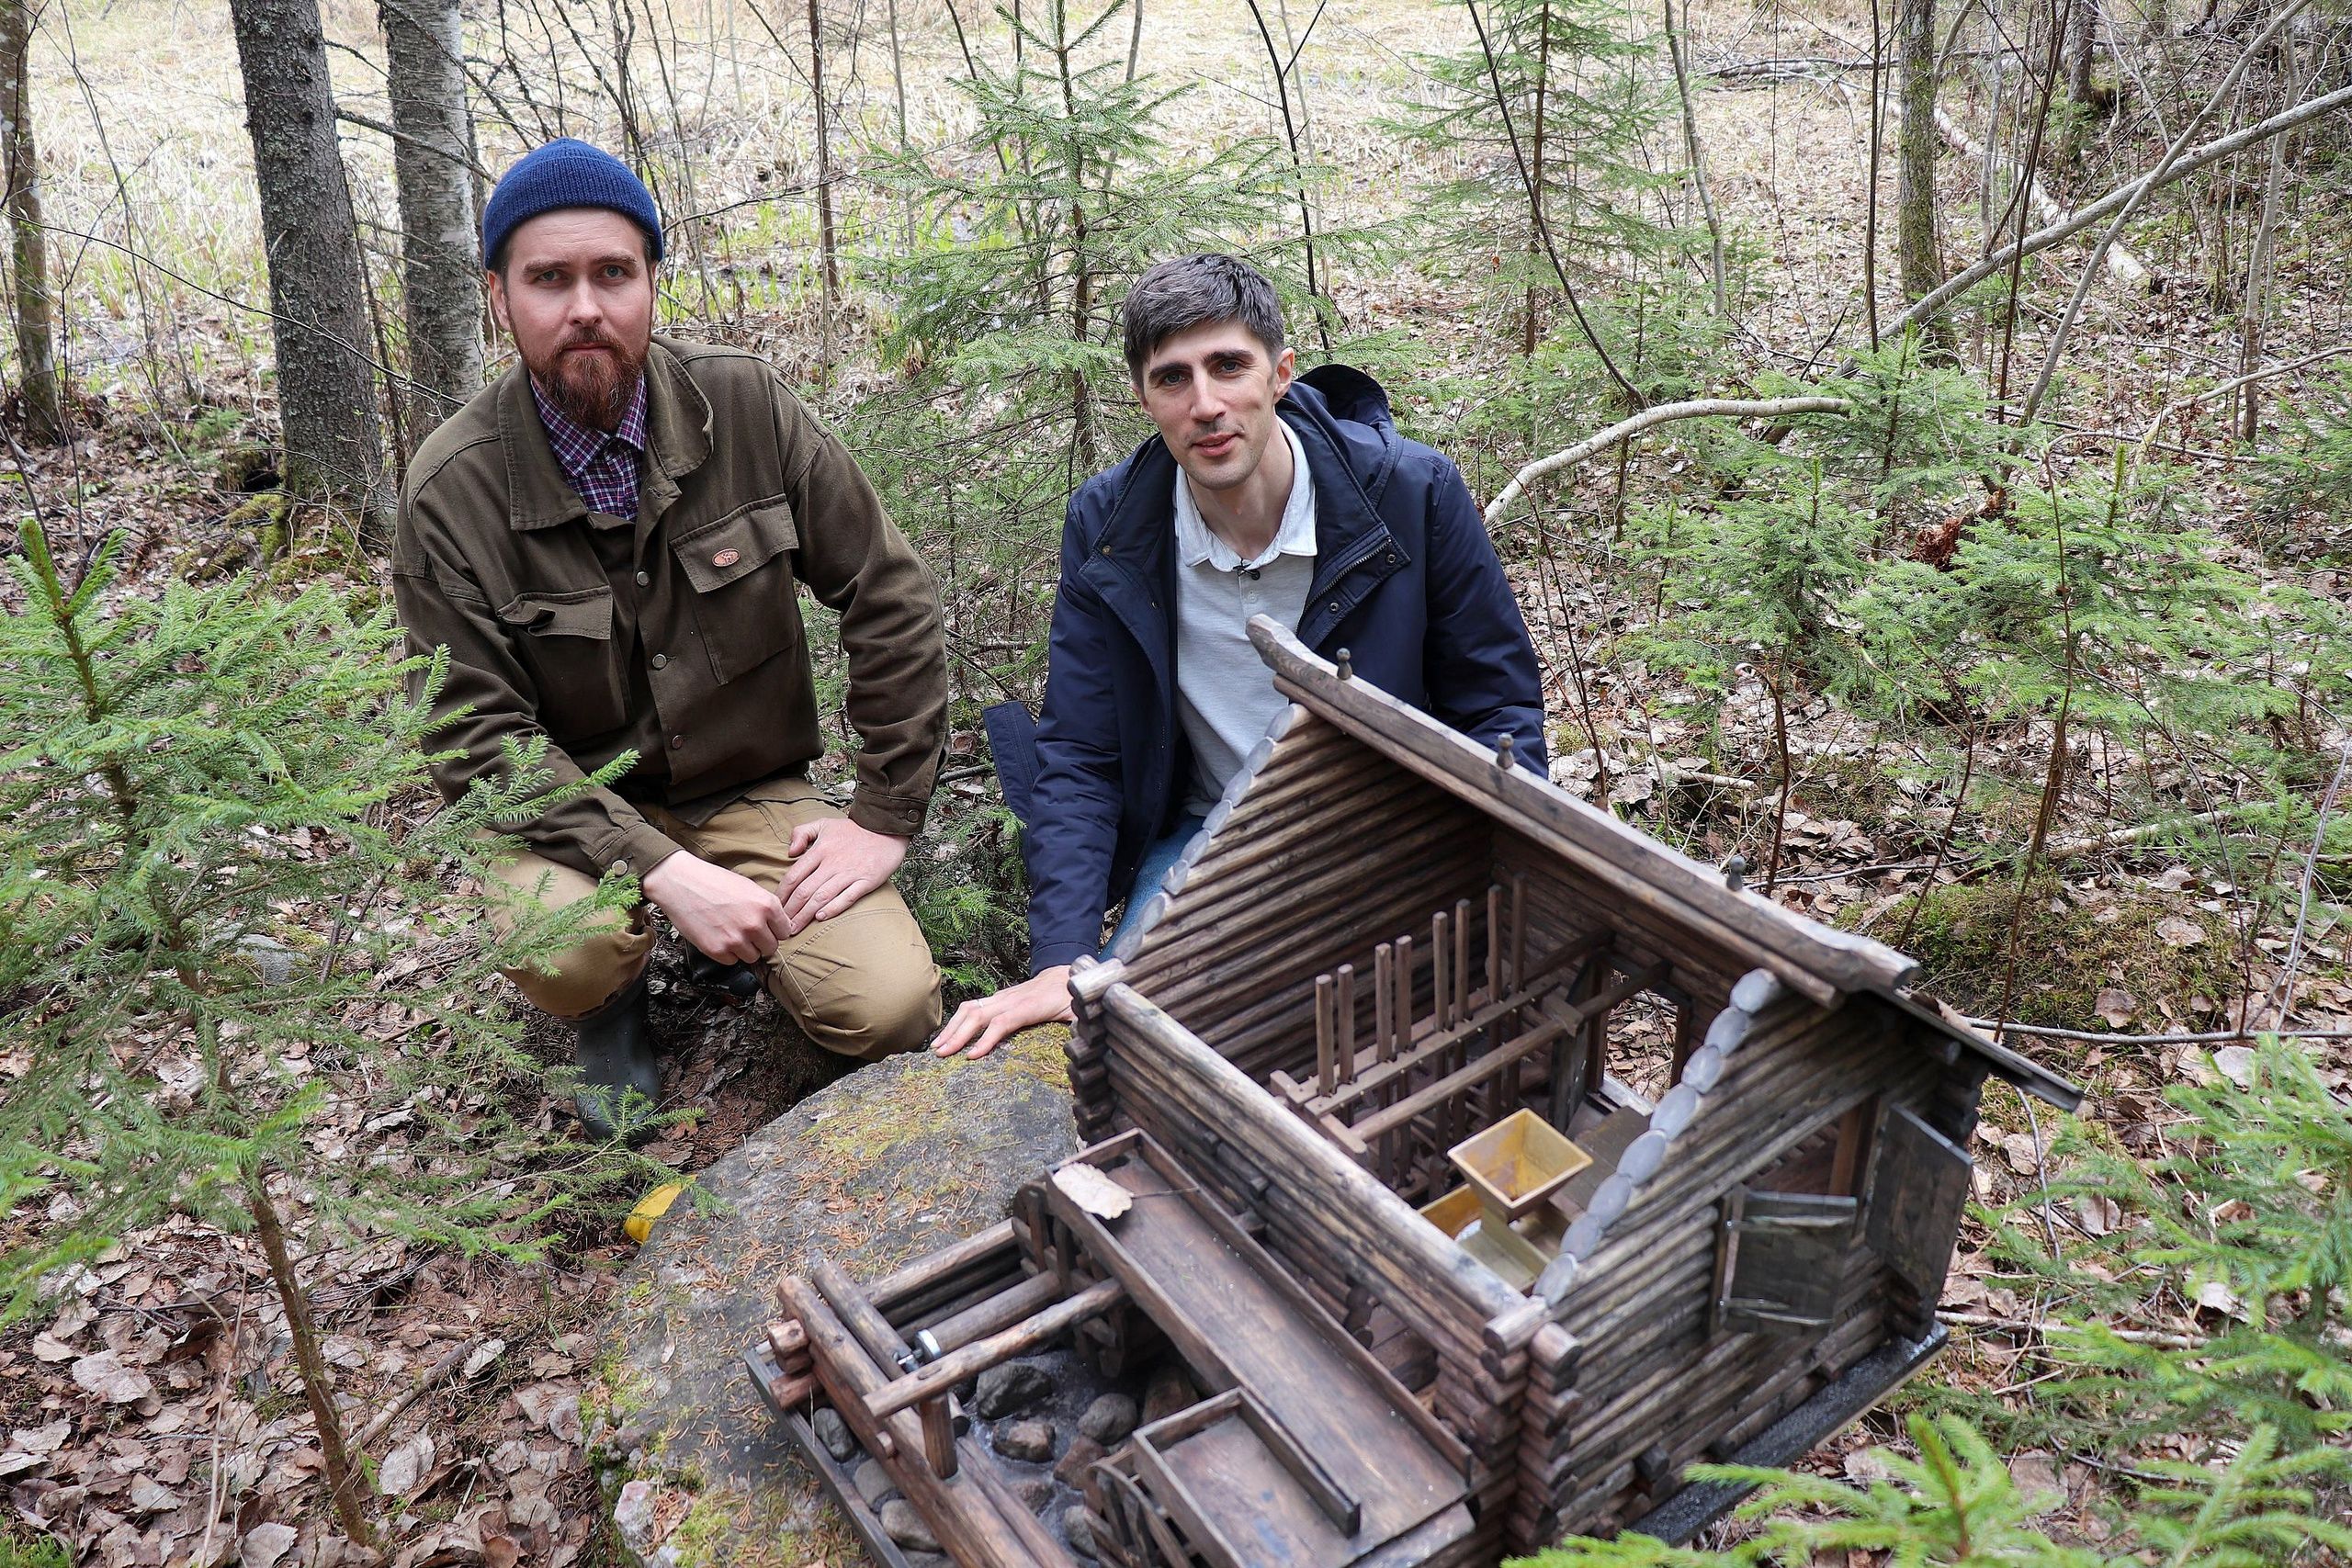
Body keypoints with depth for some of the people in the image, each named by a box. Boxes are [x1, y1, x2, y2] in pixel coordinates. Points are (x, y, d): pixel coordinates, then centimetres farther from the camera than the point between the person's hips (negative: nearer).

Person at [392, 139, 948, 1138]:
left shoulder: (744, 408, -10)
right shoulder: (452, 492, -14)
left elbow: (891, 602, -5)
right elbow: (479, 742, -15)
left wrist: (887, 813, -9)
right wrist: (662, 871, -26)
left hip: (752, 794, 2)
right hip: (574, 813, -1)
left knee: (890, 1009, -19)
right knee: (562, 953, -34)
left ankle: (746, 930, 16)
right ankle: (613, 1011, 6)